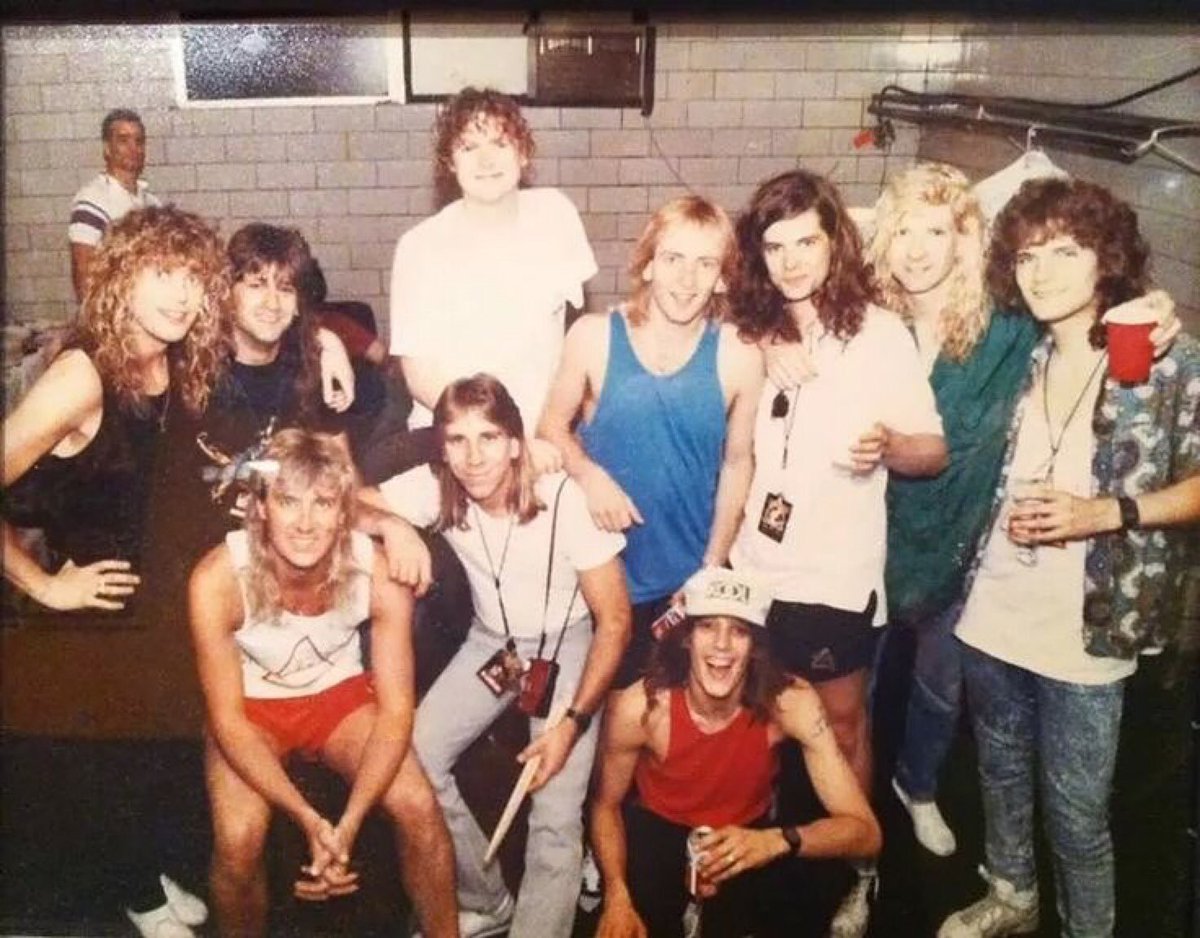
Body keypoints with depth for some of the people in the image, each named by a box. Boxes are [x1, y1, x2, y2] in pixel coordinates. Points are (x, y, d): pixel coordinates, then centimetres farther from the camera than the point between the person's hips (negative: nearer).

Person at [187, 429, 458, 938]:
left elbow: (396, 709, -20)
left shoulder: (379, 571, -26)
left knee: (418, 806, -20)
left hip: (340, 692, 1)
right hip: (252, 705, -1)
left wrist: (347, 825, -33)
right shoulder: (218, 579, -30)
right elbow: (227, 719, -22)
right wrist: (311, 821, -32)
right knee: (238, 839, -25)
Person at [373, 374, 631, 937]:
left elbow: (614, 621, -19)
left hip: (567, 645, -4)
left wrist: (572, 722, -23)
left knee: (556, 817, -19)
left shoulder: (566, 500, -26)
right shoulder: (435, 487, -16)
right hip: (491, 643, 4)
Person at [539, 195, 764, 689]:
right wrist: (588, 474, -20)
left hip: (686, 578, 1)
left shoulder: (738, 355, -10)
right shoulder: (592, 336, -11)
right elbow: (552, 424, 0)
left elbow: (737, 464, -1)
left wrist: (712, 568, 2)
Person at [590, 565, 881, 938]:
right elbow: (606, 805, -9)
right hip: (658, 827, -1)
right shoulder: (638, 708, -28)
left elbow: (865, 831, -26)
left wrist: (778, 841, -45)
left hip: (747, 834, 1)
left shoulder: (791, 702, -27)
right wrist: (617, 897, -24)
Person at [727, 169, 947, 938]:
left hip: (835, 574, -3)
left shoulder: (880, 333, -8)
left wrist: (887, 445, -28)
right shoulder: (749, 331, 3)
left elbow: (934, 452, -7)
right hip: (752, 565, 4)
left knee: (841, 723, 11)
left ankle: (858, 869, 30)